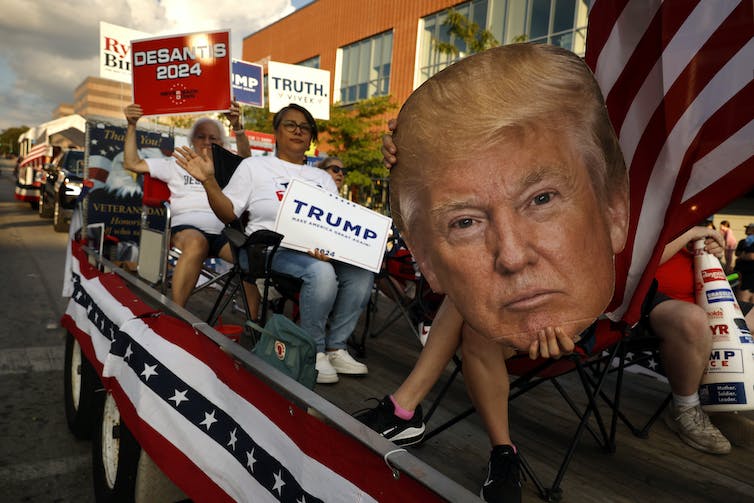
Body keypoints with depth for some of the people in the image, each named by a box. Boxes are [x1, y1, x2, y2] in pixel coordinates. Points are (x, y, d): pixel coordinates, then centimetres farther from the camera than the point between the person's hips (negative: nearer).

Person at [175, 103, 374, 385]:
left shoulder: (323, 178, 23)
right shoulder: (255, 166, 13)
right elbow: (228, 213, 7)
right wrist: (208, 181, -10)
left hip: (320, 251, 5)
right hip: (272, 247, -4)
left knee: (362, 272, -25)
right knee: (321, 272, -36)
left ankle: (335, 347, -9)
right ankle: (313, 350, -15)